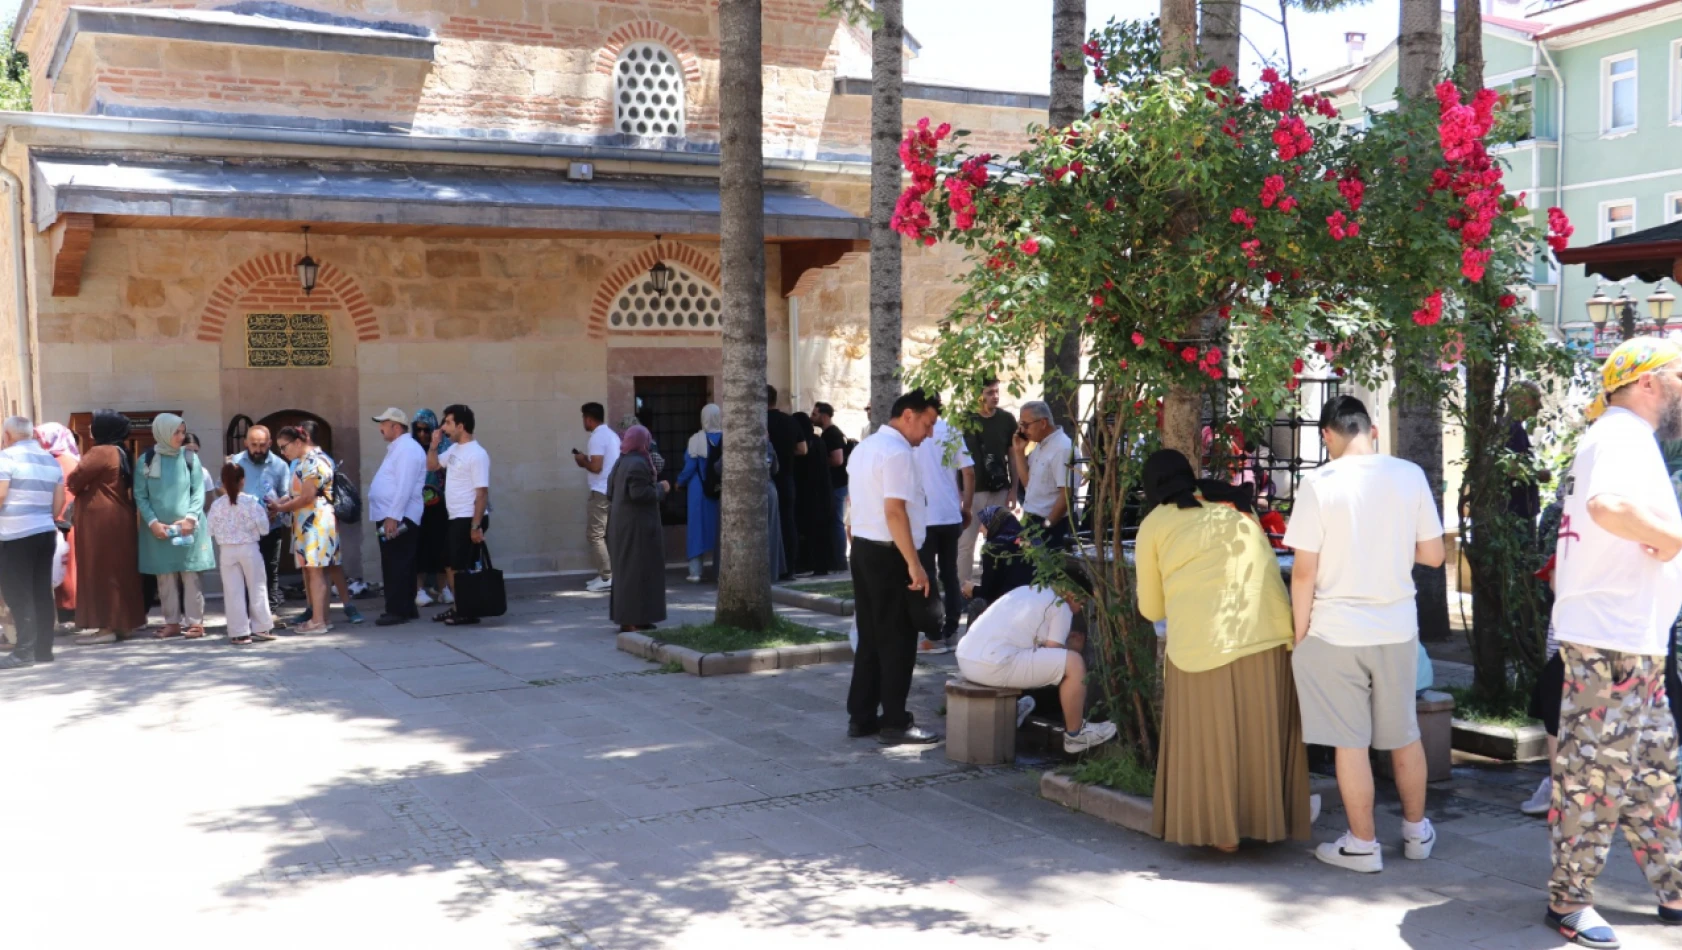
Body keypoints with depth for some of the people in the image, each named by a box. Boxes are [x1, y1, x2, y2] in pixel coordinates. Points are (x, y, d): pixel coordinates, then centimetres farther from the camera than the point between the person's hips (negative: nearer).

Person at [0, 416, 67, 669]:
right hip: (46, 532, 7)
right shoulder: (51, 460, 14)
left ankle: (24, 651, -4)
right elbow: (58, 503, 14)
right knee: (42, 592, 9)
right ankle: (43, 648, 11)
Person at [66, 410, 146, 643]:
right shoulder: (123, 454, 13)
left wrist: (78, 487, 9)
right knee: (120, 570, 11)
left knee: (101, 571, -5)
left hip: (100, 520, -9)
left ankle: (107, 626, -6)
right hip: (121, 519, 9)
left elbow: (73, 481, -13)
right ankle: (124, 623, 15)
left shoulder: (100, 452, -15)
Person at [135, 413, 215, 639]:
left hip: (188, 526, -1)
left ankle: (195, 622, 4)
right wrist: (153, 522, -10)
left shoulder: (190, 458, 2)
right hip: (159, 527, 1)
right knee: (165, 576, 5)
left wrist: (190, 518, -13)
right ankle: (172, 622, 12)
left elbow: (199, 492, 0)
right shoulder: (146, 460, 1)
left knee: (190, 574, 0)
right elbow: (140, 496, 1)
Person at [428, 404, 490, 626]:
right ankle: (460, 608, 22)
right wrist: (434, 444, 7)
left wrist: (476, 526, -24)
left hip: (469, 520, -9)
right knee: (455, 567, 14)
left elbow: (482, 493, -21)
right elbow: (432, 466, 25)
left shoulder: (476, 455, -17)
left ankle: (468, 613, 2)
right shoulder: (454, 449, 11)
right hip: (456, 519, 9)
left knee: (463, 568, -5)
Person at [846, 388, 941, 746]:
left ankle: (861, 717, 18)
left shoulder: (864, 448, 14)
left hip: (862, 549, 9)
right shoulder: (897, 453, -16)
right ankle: (894, 723, 4)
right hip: (888, 554, -9)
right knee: (897, 640, -1)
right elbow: (894, 512, -23)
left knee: (870, 636, 14)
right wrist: (915, 565, -22)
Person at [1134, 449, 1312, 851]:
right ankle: (1268, 820, 21)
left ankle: (1222, 831, 14)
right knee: (1266, 731, 14)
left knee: (1212, 735, 9)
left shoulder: (1154, 524, 10)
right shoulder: (1237, 505, 21)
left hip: (1204, 641, -3)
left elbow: (1152, 609, 16)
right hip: (1269, 633, 3)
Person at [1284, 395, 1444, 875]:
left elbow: (1304, 572, -12)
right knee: (1404, 735, 18)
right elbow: (1433, 555, 2)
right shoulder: (1410, 476, -3)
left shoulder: (1319, 484, -12)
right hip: (1397, 628, 4)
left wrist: (1298, 636, -2)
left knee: (1350, 742, 5)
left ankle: (1363, 844, 13)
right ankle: (1416, 830, 32)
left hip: (1335, 633, -4)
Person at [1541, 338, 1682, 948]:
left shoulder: (1626, 438, 20)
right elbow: (1609, 506, -33)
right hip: (1611, 639, -10)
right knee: (1596, 770, -3)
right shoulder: (1623, 434, -13)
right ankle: (1569, 899, 6)